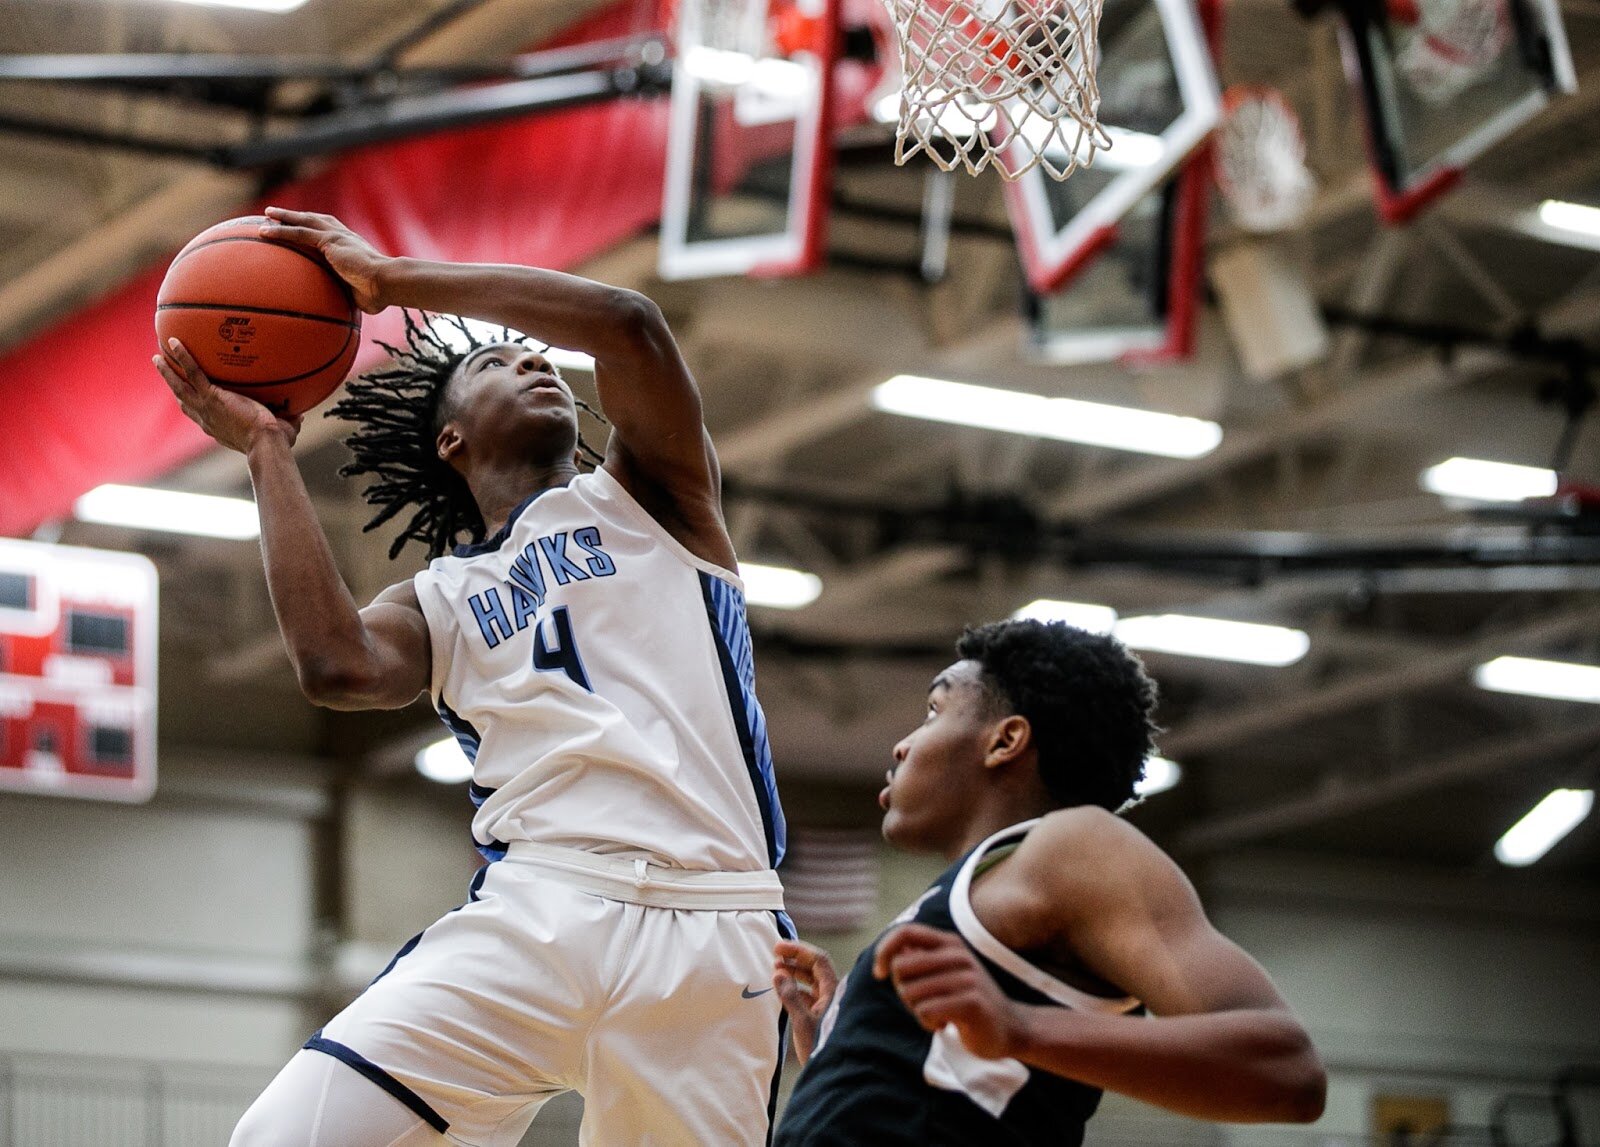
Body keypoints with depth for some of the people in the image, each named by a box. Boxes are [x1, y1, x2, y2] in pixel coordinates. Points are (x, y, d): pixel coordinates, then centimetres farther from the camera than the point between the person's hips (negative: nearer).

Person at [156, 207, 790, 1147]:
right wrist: (266, 449, 8)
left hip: (709, 929, -1)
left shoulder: (647, 496, 19)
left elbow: (629, 324, -1)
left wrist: (395, 278, 6)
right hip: (532, 915, 1)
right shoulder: (440, 602, 21)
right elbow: (338, 666, -3)